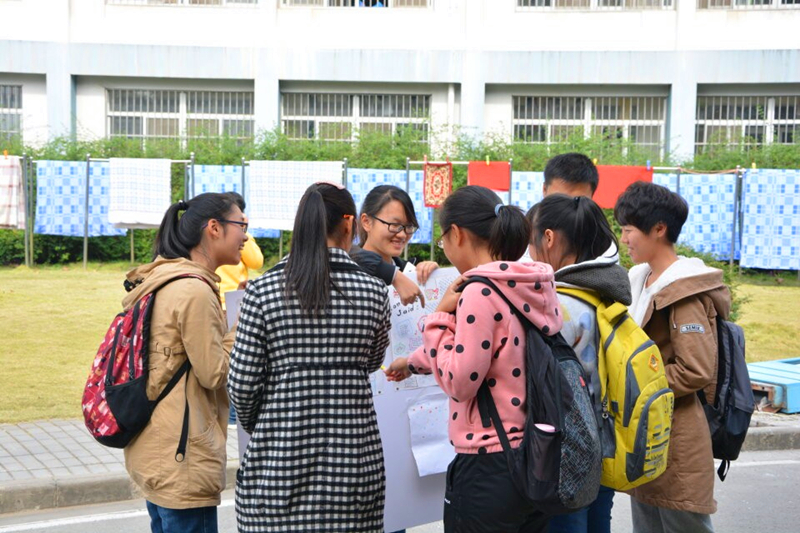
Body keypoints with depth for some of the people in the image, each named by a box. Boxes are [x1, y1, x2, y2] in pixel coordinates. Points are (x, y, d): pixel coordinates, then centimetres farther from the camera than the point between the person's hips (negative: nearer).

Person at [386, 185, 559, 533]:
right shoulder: (531, 287, 7)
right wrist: (414, 362, 38)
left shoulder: (481, 293, -19)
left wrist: (441, 315, -7)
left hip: (490, 468, -8)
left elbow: (460, 383, -16)